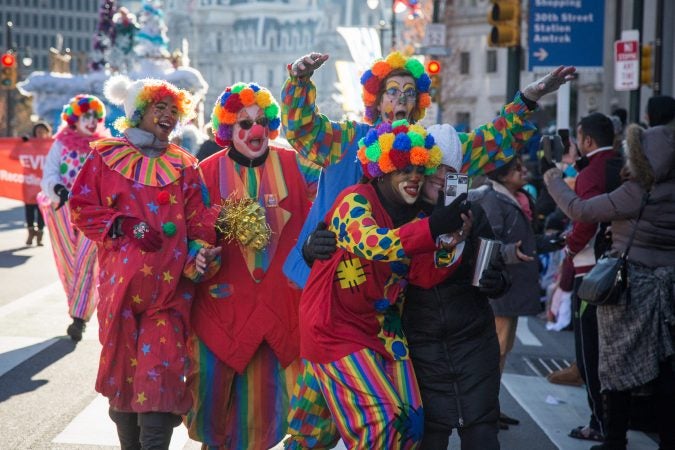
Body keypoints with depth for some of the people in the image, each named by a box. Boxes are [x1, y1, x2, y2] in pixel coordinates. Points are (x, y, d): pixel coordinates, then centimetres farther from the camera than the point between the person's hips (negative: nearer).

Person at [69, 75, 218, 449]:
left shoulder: (183, 165, 13)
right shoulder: (105, 157, 8)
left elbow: (197, 218, 5)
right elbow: (81, 208, 4)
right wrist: (123, 225, -10)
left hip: (169, 285, 0)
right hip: (122, 280, 0)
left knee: (160, 367, -10)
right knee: (123, 362, 6)